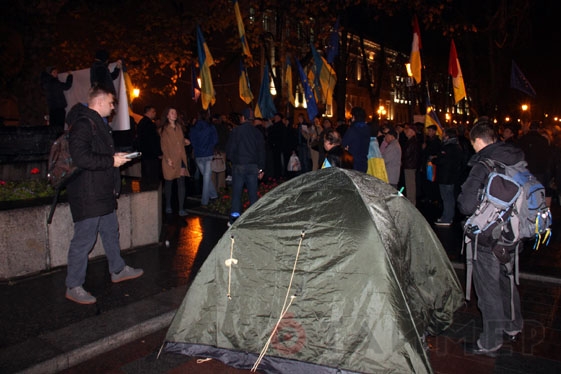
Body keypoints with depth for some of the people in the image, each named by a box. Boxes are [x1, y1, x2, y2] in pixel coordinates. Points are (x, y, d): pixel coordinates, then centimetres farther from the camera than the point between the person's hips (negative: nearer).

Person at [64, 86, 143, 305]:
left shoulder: (98, 123, 18)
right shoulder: (83, 124, -17)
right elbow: (81, 157, -28)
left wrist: (117, 156, 10)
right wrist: (112, 161, -22)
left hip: (102, 192, 11)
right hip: (88, 196, -11)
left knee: (111, 231, 20)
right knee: (84, 239, -2)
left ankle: (118, 270, 36)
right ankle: (73, 287, 10)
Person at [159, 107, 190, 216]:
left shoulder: (179, 127, 15)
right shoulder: (163, 129, 1)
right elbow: (163, 145, -5)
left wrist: (185, 142, 2)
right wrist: (167, 158, -16)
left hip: (181, 159, 4)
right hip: (170, 160, -3)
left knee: (181, 183, -4)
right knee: (168, 183, 6)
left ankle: (181, 209, -4)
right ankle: (168, 206, 21)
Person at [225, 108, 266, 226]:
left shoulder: (236, 131, -5)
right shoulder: (257, 132, 4)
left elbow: (229, 150, -4)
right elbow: (261, 151, 6)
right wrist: (261, 169, 10)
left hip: (239, 165, -3)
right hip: (253, 166, 3)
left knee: (236, 193, 2)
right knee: (253, 193, 7)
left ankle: (234, 219, 1)